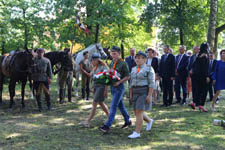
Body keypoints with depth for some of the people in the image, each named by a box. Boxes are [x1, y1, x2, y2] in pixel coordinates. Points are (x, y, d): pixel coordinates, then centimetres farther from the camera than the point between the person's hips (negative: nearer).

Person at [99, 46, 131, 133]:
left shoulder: (123, 64, -10)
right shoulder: (111, 63, 10)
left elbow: (127, 76, -10)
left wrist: (119, 82, -20)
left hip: (119, 87, -8)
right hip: (112, 87, 8)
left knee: (113, 106, -12)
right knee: (120, 105, 16)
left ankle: (107, 126, -15)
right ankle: (128, 121, 31)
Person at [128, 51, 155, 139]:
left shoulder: (149, 69, -8)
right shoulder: (134, 69, 12)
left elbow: (152, 83, -13)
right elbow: (131, 83, 14)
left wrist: (149, 95, -19)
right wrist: (131, 94, 11)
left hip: (144, 92, -7)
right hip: (135, 92, 7)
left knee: (139, 112, -11)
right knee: (137, 112, 10)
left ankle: (137, 132, -5)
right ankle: (149, 121, 36)